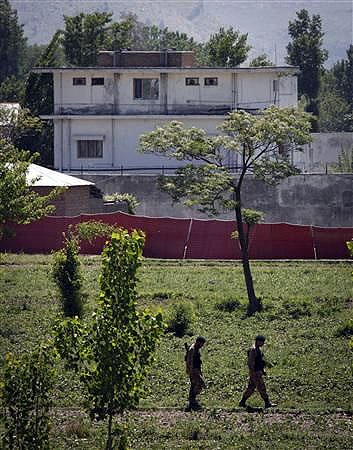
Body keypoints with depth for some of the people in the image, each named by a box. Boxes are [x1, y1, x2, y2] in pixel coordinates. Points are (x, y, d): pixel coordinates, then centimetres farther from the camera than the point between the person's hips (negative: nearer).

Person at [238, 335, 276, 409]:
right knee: (261, 387, -4)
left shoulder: (258, 349, 13)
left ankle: (242, 402, 17)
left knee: (251, 388, 12)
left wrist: (263, 370, 21)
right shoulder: (253, 350, -19)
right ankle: (267, 403, 1)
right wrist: (252, 373, -22)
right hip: (255, 372, -10)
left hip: (258, 371, 10)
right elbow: (250, 362, -21)